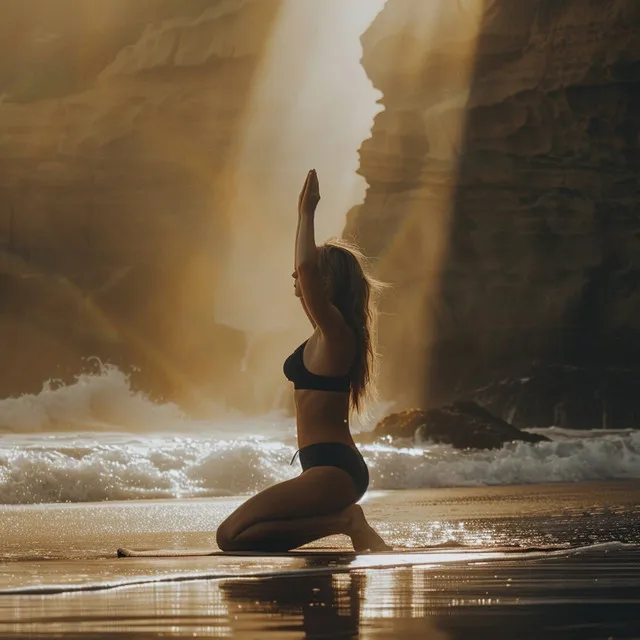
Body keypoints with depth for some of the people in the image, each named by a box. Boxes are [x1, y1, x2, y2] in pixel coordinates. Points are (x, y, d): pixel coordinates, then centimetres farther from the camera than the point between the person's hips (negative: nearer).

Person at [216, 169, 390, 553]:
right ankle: (345, 520, 9)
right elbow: (307, 268, 33)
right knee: (254, 539, 20)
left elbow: (306, 267, -29)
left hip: (331, 470, -10)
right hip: (335, 467, 10)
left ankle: (344, 522, -13)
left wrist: (307, 213, -18)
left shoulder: (334, 329, -13)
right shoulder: (328, 331, 14)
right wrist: (305, 213, 32)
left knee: (232, 537, -15)